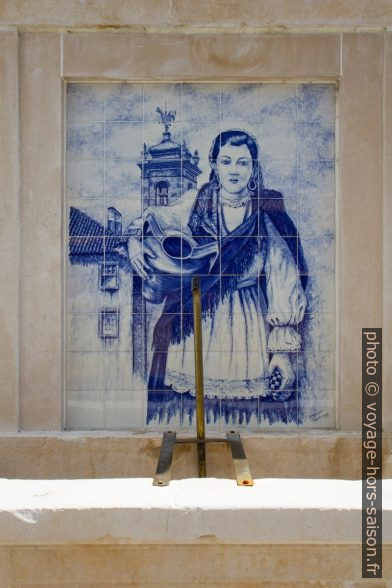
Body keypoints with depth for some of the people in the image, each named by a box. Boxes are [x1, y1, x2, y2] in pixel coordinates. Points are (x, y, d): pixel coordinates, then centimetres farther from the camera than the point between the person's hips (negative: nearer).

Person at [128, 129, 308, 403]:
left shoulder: (268, 214, -4)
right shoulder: (196, 203, -1)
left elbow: (283, 281, -4)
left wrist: (283, 351, -7)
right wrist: (135, 240, -10)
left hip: (249, 326, -1)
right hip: (194, 326, 1)